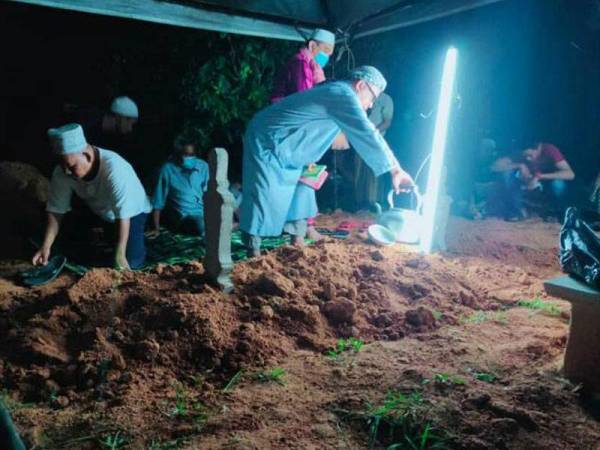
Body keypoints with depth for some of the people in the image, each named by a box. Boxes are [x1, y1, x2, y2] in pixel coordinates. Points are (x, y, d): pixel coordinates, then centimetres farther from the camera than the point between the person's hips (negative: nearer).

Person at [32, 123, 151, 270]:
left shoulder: (114, 169, -40)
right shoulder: (62, 172, -24)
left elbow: (123, 215, -38)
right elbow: (56, 209, -14)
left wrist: (120, 255, -37)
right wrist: (46, 246, -20)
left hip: (131, 212, -5)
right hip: (97, 211, 5)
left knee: (130, 263, -19)